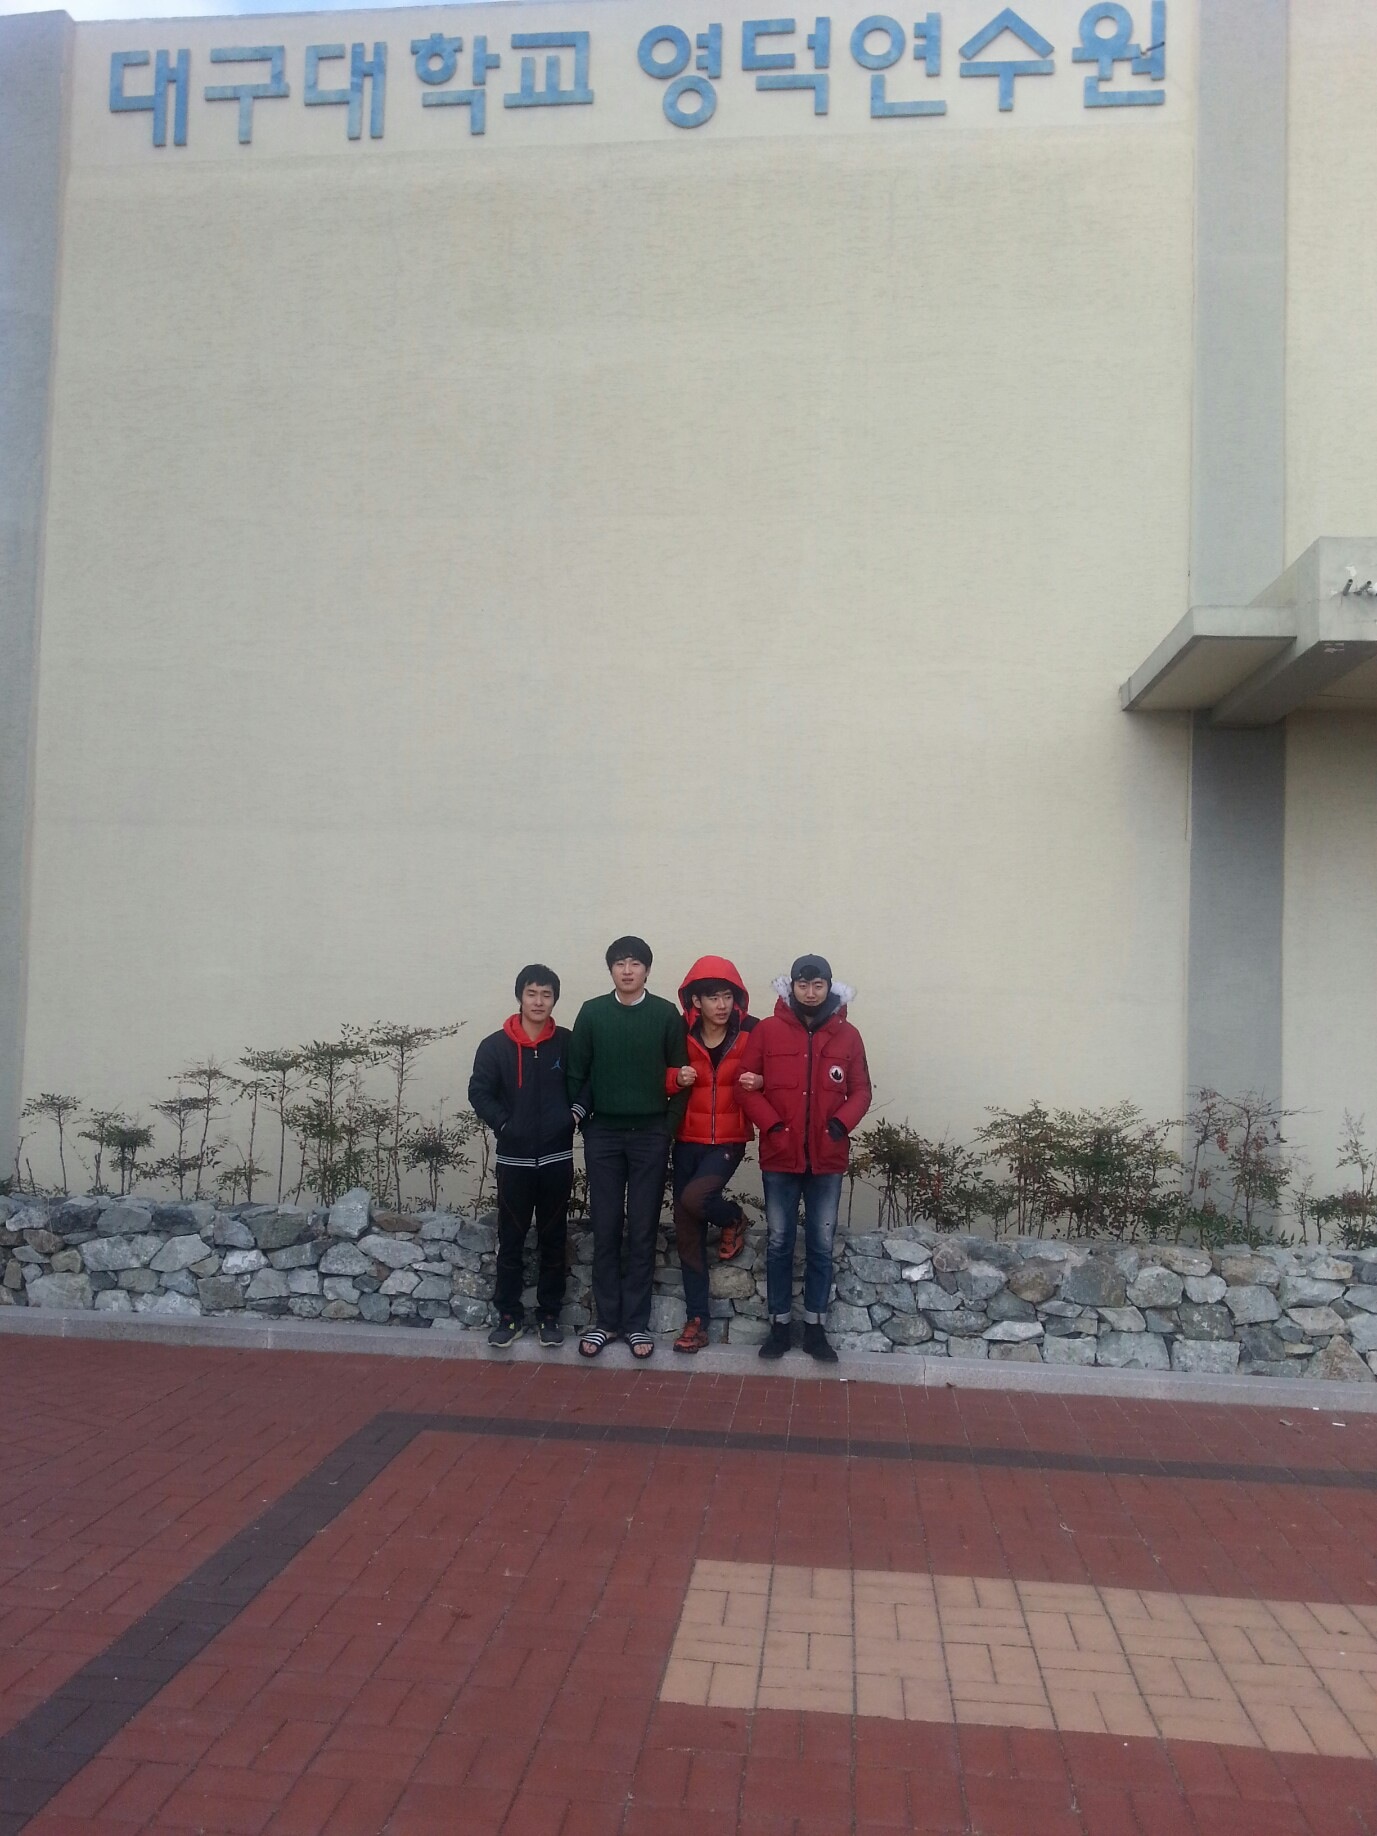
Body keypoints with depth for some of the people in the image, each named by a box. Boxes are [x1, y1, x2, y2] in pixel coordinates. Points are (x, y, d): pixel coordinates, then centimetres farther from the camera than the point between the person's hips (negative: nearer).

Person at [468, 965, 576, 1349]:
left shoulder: (567, 1043, -2)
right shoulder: (495, 1046, -4)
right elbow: (479, 1092, -3)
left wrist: (573, 1115, -6)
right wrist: (504, 1125, -10)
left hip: (557, 1156, 1)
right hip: (513, 1158, 0)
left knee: (553, 1240, 9)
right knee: (510, 1240, 7)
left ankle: (550, 1314, 19)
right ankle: (509, 1315, 17)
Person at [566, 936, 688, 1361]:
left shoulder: (667, 1015, -1)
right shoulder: (592, 1013, 2)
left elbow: (679, 1075, 0)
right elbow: (577, 1072, 4)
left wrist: (669, 1125, -4)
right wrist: (583, 1119, -3)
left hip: (650, 1135, -1)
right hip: (603, 1134, 1)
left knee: (642, 1231, 3)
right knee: (605, 1230, 5)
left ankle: (636, 1322, 12)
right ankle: (605, 1319, 15)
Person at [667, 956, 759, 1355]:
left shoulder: (752, 1033, -8)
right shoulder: (681, 1035, -3)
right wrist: (676, 1079, -14)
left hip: (729, 1139, -3)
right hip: (688, 1139, 3)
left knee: (695, 1197, -27)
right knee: (687, 1231, 4)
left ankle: (734, 1219, 9)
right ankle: (697, 1319, 15)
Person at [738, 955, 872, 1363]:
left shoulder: (848, 1035, 3)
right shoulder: (767, 1031, -1)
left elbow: (861, 1090, 5)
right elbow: (747, 1087, -2)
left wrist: (842, 1121, -12)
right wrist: (771, 1125, -14)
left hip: (828, 1158, 1)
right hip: (779, 1156, -1)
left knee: (821, 1245, 8)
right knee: (779, 1243, 8)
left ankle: (815, 1327, 19)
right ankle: (779, 1325, 19)